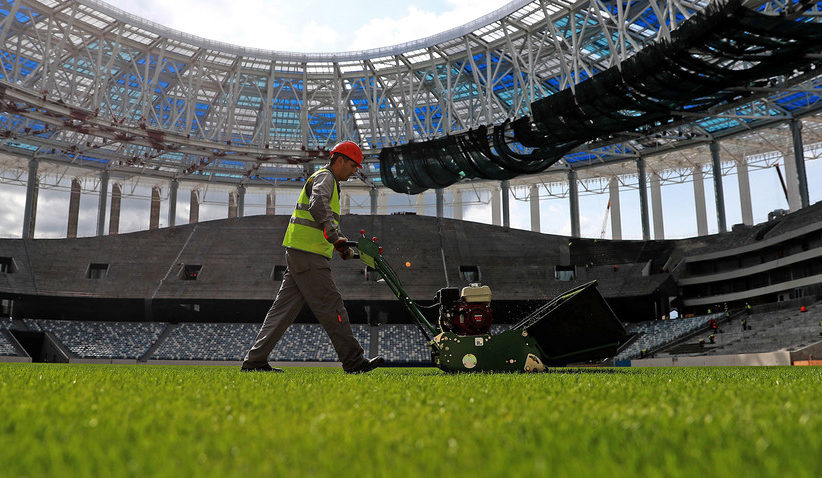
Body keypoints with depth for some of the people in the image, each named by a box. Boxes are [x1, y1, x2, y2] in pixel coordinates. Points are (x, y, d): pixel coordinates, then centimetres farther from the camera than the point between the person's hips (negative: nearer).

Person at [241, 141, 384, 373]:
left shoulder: (328, 181, 29)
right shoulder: (325, 177, -5)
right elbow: (318, 205, -27)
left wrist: (342, 247, 22)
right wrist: (336, 237, -34)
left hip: (298, 253, 10)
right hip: (307, 253, -10)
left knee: (284, 308, 8)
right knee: (331, 306, -7)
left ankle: (255, 360, 10)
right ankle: (353, 361, -3)